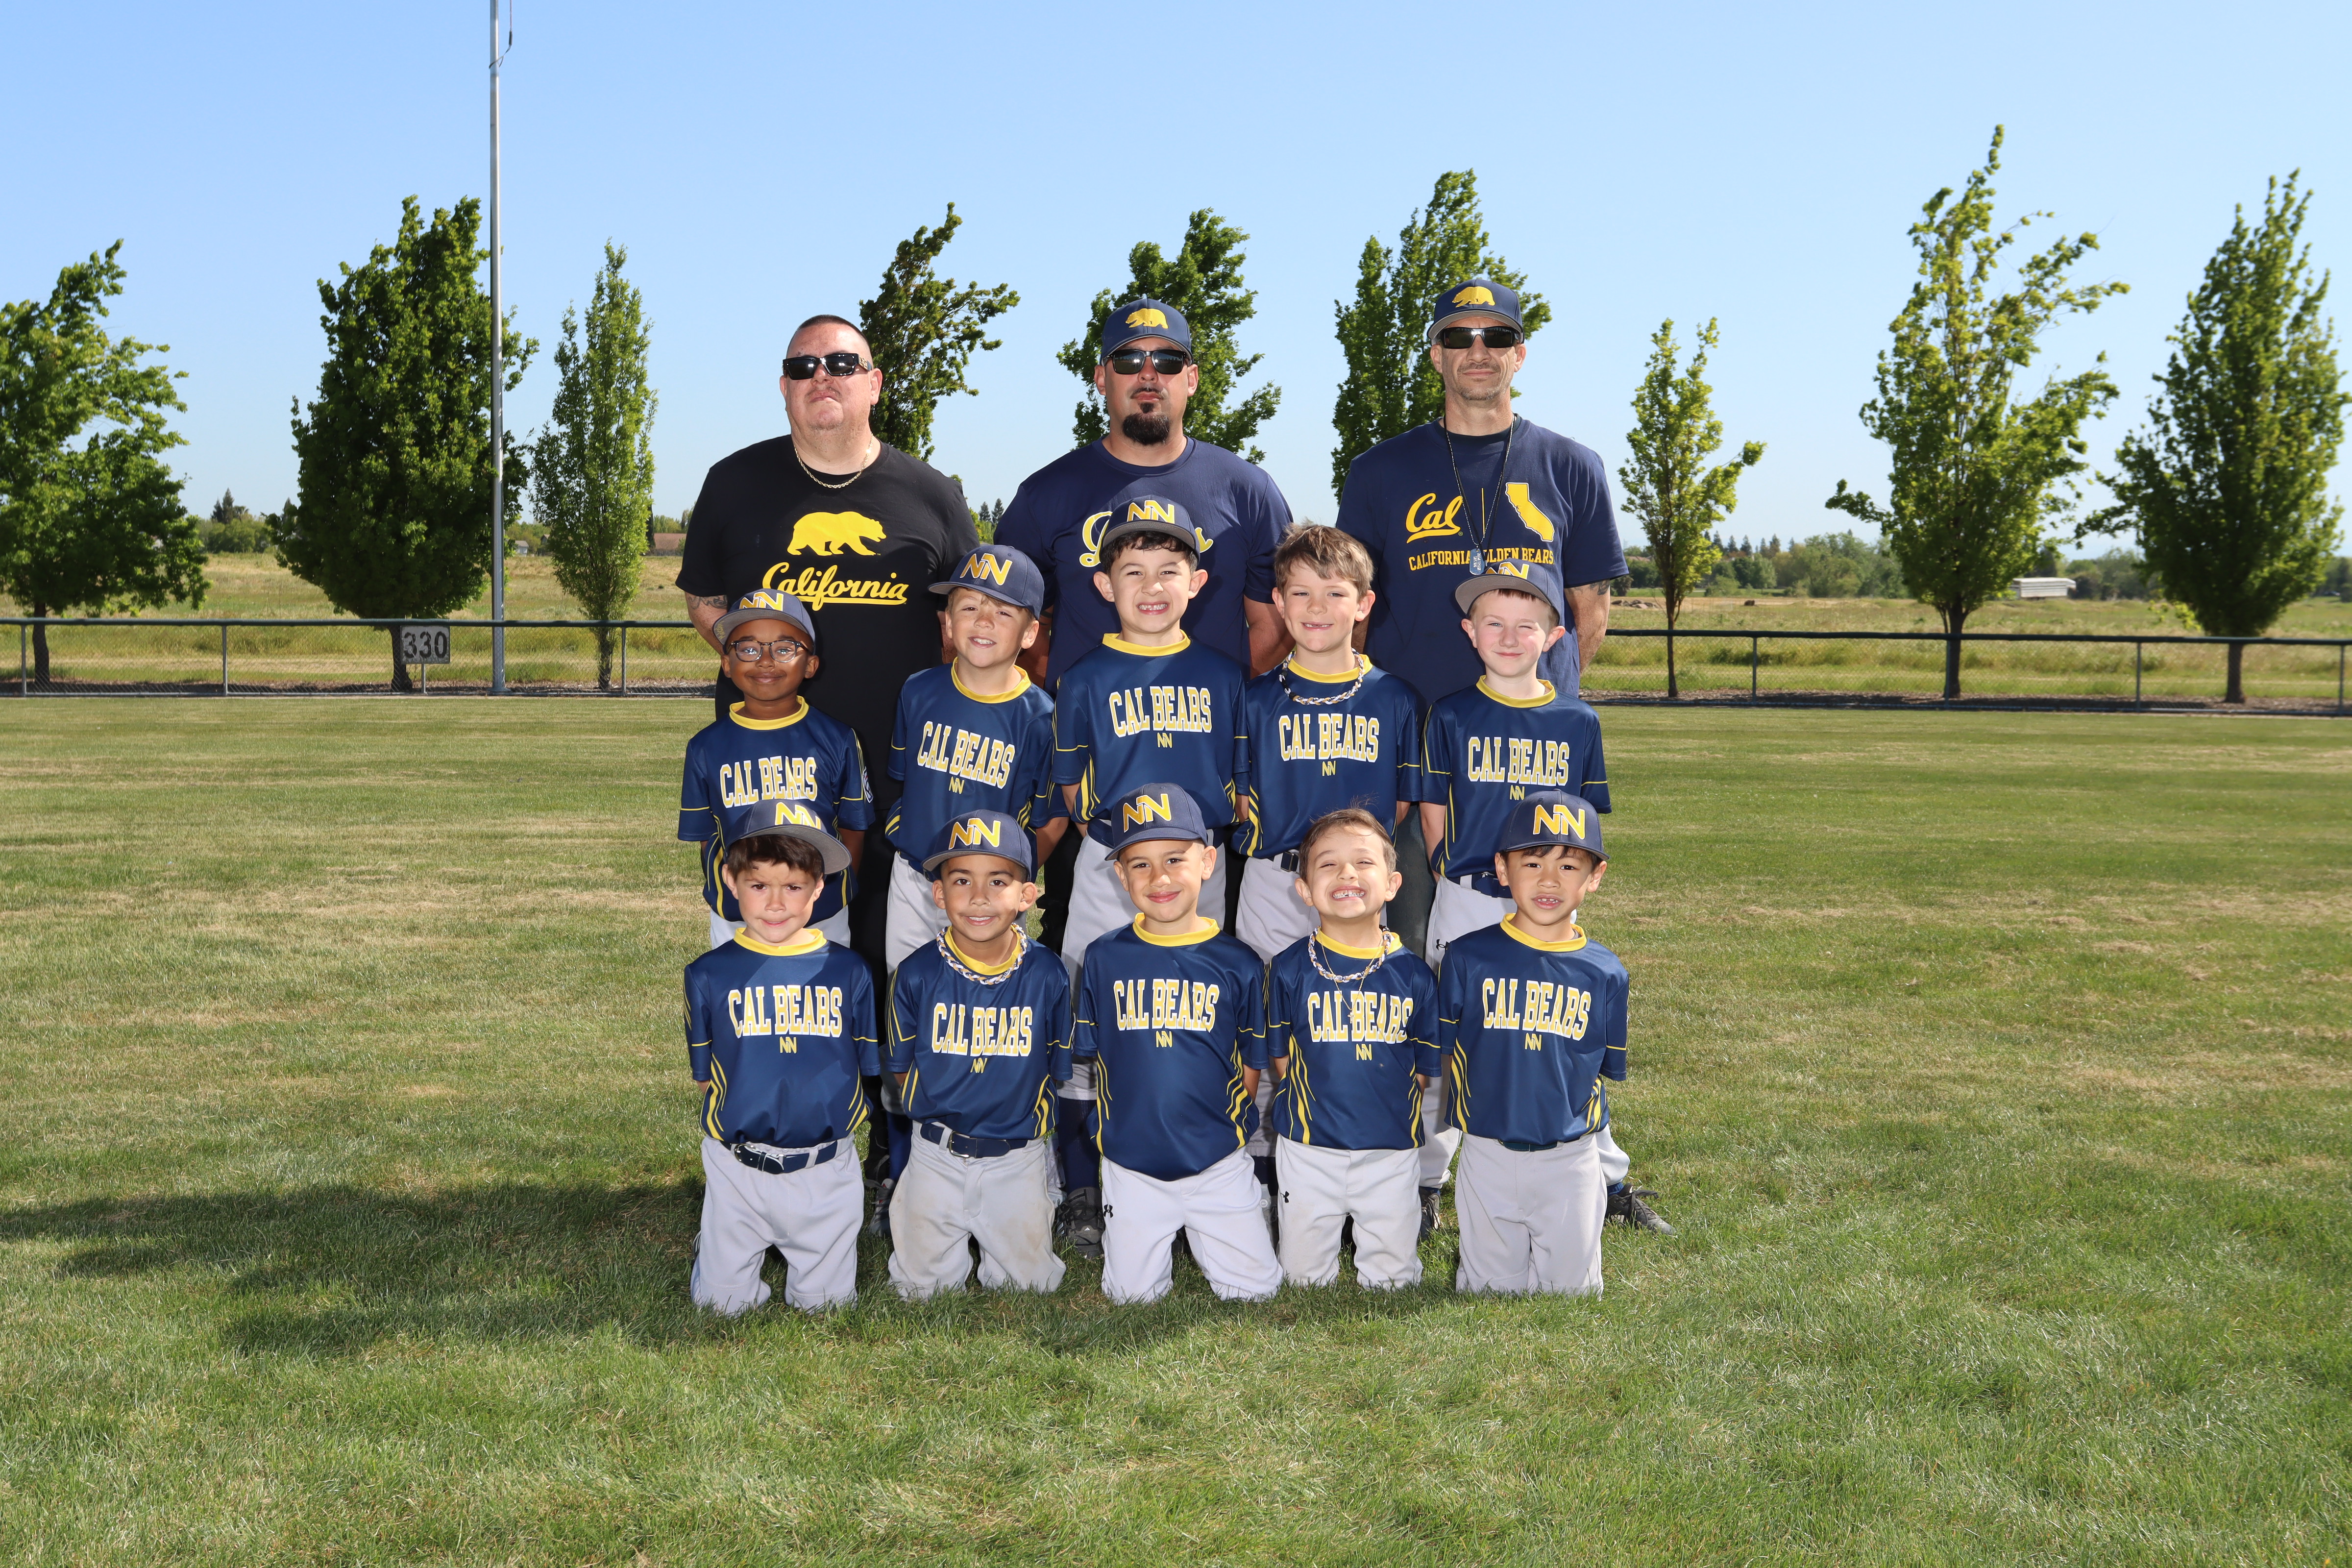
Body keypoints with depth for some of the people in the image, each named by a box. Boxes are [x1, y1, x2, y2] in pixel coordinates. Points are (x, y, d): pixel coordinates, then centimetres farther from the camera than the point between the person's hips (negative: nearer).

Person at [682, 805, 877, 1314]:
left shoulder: (847, 971, -1)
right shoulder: (710, 975, -2)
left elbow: (867, 1068, 5)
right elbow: (705, 1078, 4)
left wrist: (824, 1113, -4)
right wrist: (754, 1109, -6)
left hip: (826, 1169, 0)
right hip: (738, 1169, 0)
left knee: (824, 1302, 8)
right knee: (725, 1302, 6)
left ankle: (809, 1256, 37)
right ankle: (715, 1248, 36)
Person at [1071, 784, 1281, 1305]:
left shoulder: (1238, 963, -4)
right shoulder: (1105, 959, -2)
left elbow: (1252, 1067, 3)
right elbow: (1096, 1056, 5)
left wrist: (1223, 1128, -2)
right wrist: (1133, 1121, 0)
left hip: (1218, 1163, 0)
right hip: (1132, 1166, 1)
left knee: (1254, 1289, -2)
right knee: (1133, 1294, 1)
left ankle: (1200, 1234, 28)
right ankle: (1164, 1239, 32)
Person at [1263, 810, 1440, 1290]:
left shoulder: (1413, 974, -4)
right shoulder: (1290, 969, -6)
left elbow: (1425, 1070, 3)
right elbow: (1282, 1059, 2)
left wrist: (1385, 1110, -4)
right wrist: (1316, 1108, -4)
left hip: (1391, 1150, 1)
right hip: (1309, 1148, -1)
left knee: (1391, 1279, 8)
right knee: (1305, 1276, 10)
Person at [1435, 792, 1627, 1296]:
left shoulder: (1604, 972, -3)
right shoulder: (1470, 957, -5)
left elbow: (1607, 1067, 7)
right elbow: (1444, 1055, 3)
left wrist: (1564, 1107, 2)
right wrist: (1490, 1105, 2)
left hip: (1571, 1157, 1)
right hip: (1489, 1154, 0)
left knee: (1570, 1287, 8)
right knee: (1492, 1289, 8)